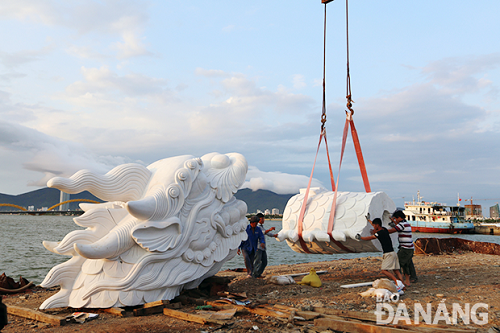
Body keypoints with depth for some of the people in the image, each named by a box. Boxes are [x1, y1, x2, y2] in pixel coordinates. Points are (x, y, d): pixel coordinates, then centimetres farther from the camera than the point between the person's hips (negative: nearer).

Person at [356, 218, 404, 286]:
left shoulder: (380, 233, -13)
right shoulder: (384, 229, 13)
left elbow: (370, 238, -4)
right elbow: (374, 225, 32)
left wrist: (360, 238, 7)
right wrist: (368, 219, 44)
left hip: (389, 254, -10)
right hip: (392, 253, 10)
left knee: (384, 270, -14)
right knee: (396, 271, 6)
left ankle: (397, 281, -24)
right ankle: (402, 283, 1)